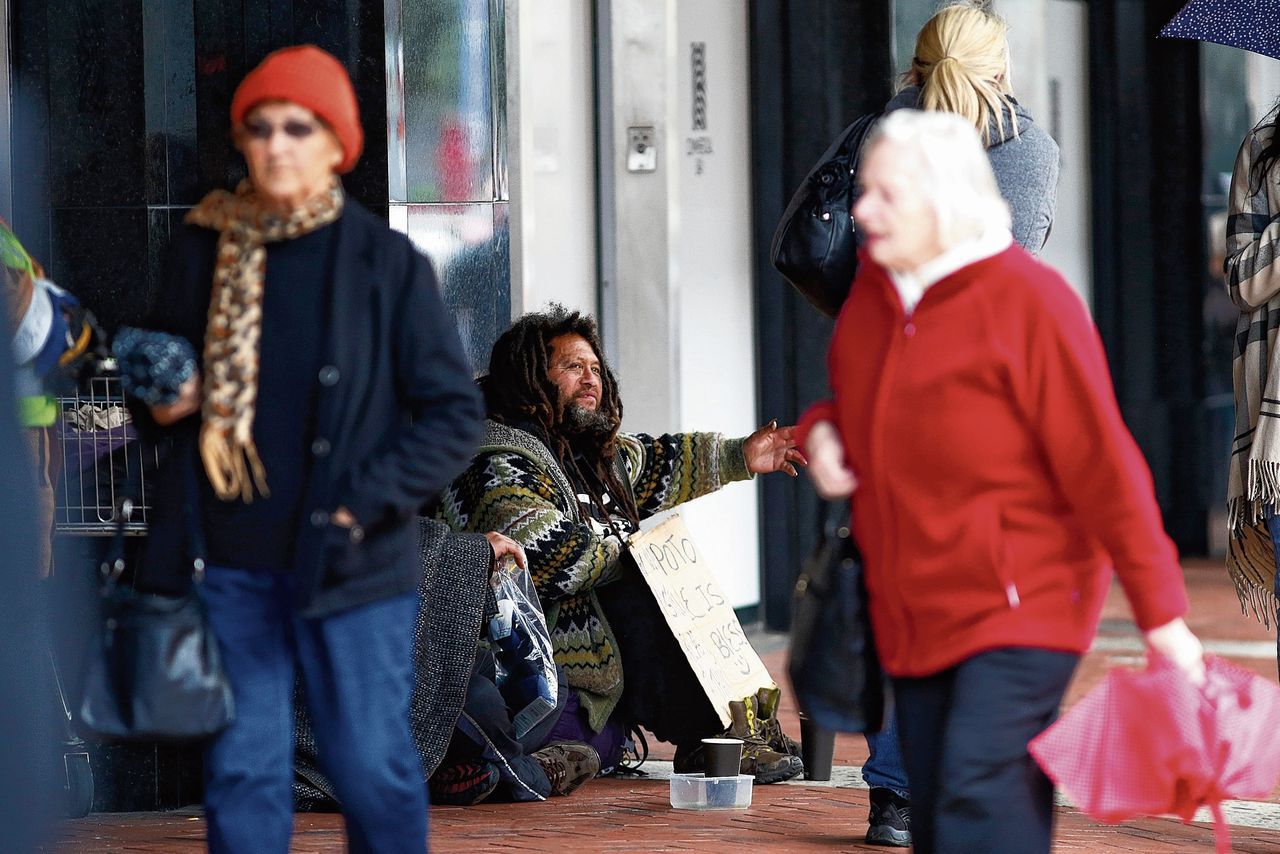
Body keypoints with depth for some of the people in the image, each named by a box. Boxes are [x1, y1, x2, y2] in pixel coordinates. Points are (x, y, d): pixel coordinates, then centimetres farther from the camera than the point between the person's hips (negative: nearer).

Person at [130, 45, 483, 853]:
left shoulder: (386, 262, -5)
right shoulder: (203, 248, 4)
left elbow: (455, 412, -3)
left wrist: (368, 501, -14)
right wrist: (161, 397, -3)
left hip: (352, 567, -3)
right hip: (234, 562, 3)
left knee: (373, 770, 1)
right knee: (241, 771, 5)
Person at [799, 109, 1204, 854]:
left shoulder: (1029, 299, -15)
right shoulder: (873, 295, 7)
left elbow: (1102, 464, -16)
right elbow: (851, 396, 28)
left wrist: (1160, 612, -16)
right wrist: (822, 432, 3)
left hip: (1019, 605, -7)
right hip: (910, 616, 8)